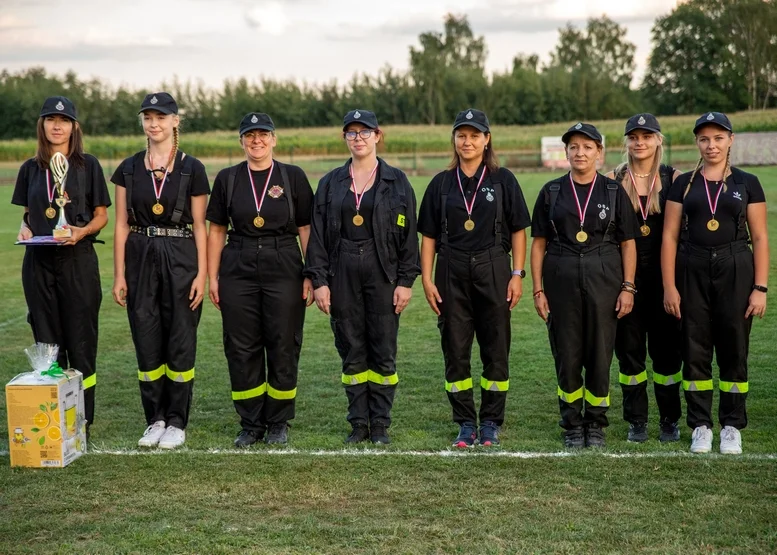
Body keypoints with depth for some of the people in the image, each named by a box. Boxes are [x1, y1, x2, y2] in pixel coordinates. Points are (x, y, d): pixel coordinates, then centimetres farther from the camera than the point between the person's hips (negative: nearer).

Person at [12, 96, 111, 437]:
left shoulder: (87, 165, 1)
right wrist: (24, 229, -5)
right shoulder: (31, 168, 10)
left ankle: (83, 419, 6)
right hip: (38, 262, 3)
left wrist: (82, 231, -16)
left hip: (77, 259, -3)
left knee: (80, 341, -1)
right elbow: (27, 214, 17)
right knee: (46, 341, 6)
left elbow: (101, 215, 3)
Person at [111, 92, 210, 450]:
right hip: (141, 258, 3)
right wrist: (119, 275, 1)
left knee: (180, 342, 2)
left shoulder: (191, 168, -1)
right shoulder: (129, 169, 6)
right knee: (147, 342, 6)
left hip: (180, 259, -2)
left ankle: (177, 423, 13)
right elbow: (122, 225, 7)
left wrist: (201, 274, -7)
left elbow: (199, 226, -1)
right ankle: (155, 419, 19)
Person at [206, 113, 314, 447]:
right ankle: (251, 425, 16)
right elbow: (216, 230, 9)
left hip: (283, 269, -1)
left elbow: (306, 229, 2)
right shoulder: (227, 179, 7)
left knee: (283, 347, 3)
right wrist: (212, 277, 4)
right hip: (238, 270, 2)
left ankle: (278, 423, 17)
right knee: (241, 349, 4)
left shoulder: (293, 177, 2)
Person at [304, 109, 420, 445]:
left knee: (383, 351, 0)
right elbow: (317, 234, 6)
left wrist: (406, 281, -5)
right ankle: (359, 423, 15)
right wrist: (318, 281, -3)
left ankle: (380, 424, 10)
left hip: (382, 272, -2)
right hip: (342, 272, 2)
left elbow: (408, 234, 1)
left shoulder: (396, 181, 4)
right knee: (351, 351, 6)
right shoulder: (330, 183, 9)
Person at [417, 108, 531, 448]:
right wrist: (426, 279, 0)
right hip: (452, 273, 2)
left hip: (493, 270, -1)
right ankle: (466, 424, 15)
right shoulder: (441, 184, 8)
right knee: (455, 350, 4)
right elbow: (429, 235, 7)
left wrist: (517, 274, -6)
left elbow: (518, 231, 2)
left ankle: (490, 424, 15)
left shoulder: (502, 180, 3)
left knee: (495, 350, 3)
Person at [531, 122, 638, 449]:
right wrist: (538, 290, 0)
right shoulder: (552, 192, 6)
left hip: (603, 279, -1)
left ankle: (595, 425, 16)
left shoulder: (614, 192, 5)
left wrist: (628, 287, -5)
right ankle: (572, 425, 18)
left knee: (600, 355, 1)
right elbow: (539, 243, 6)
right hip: (561, 280, 1)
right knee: (566, 356, 3)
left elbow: (628, 243, 3)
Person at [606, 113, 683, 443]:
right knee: (629, 347, 5)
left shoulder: (673, 179, 2)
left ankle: (670, 420, 16)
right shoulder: (613, 180, 3)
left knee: (666, 348, 4)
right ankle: (636, 421, 16)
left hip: (664, 274, 0)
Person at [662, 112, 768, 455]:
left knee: (733, 350, 3)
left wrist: (760, 288, -5)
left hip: (736, 271, -1)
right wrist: (669, 286, -4)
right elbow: (670, 237, 4)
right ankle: (700, 426, 14)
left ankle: (732, 426, 14)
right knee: (695, 351, 3)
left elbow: (760, 238, 2)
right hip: (693, 272, 1)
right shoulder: (683, 184, 6)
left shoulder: (747, 183, 4)